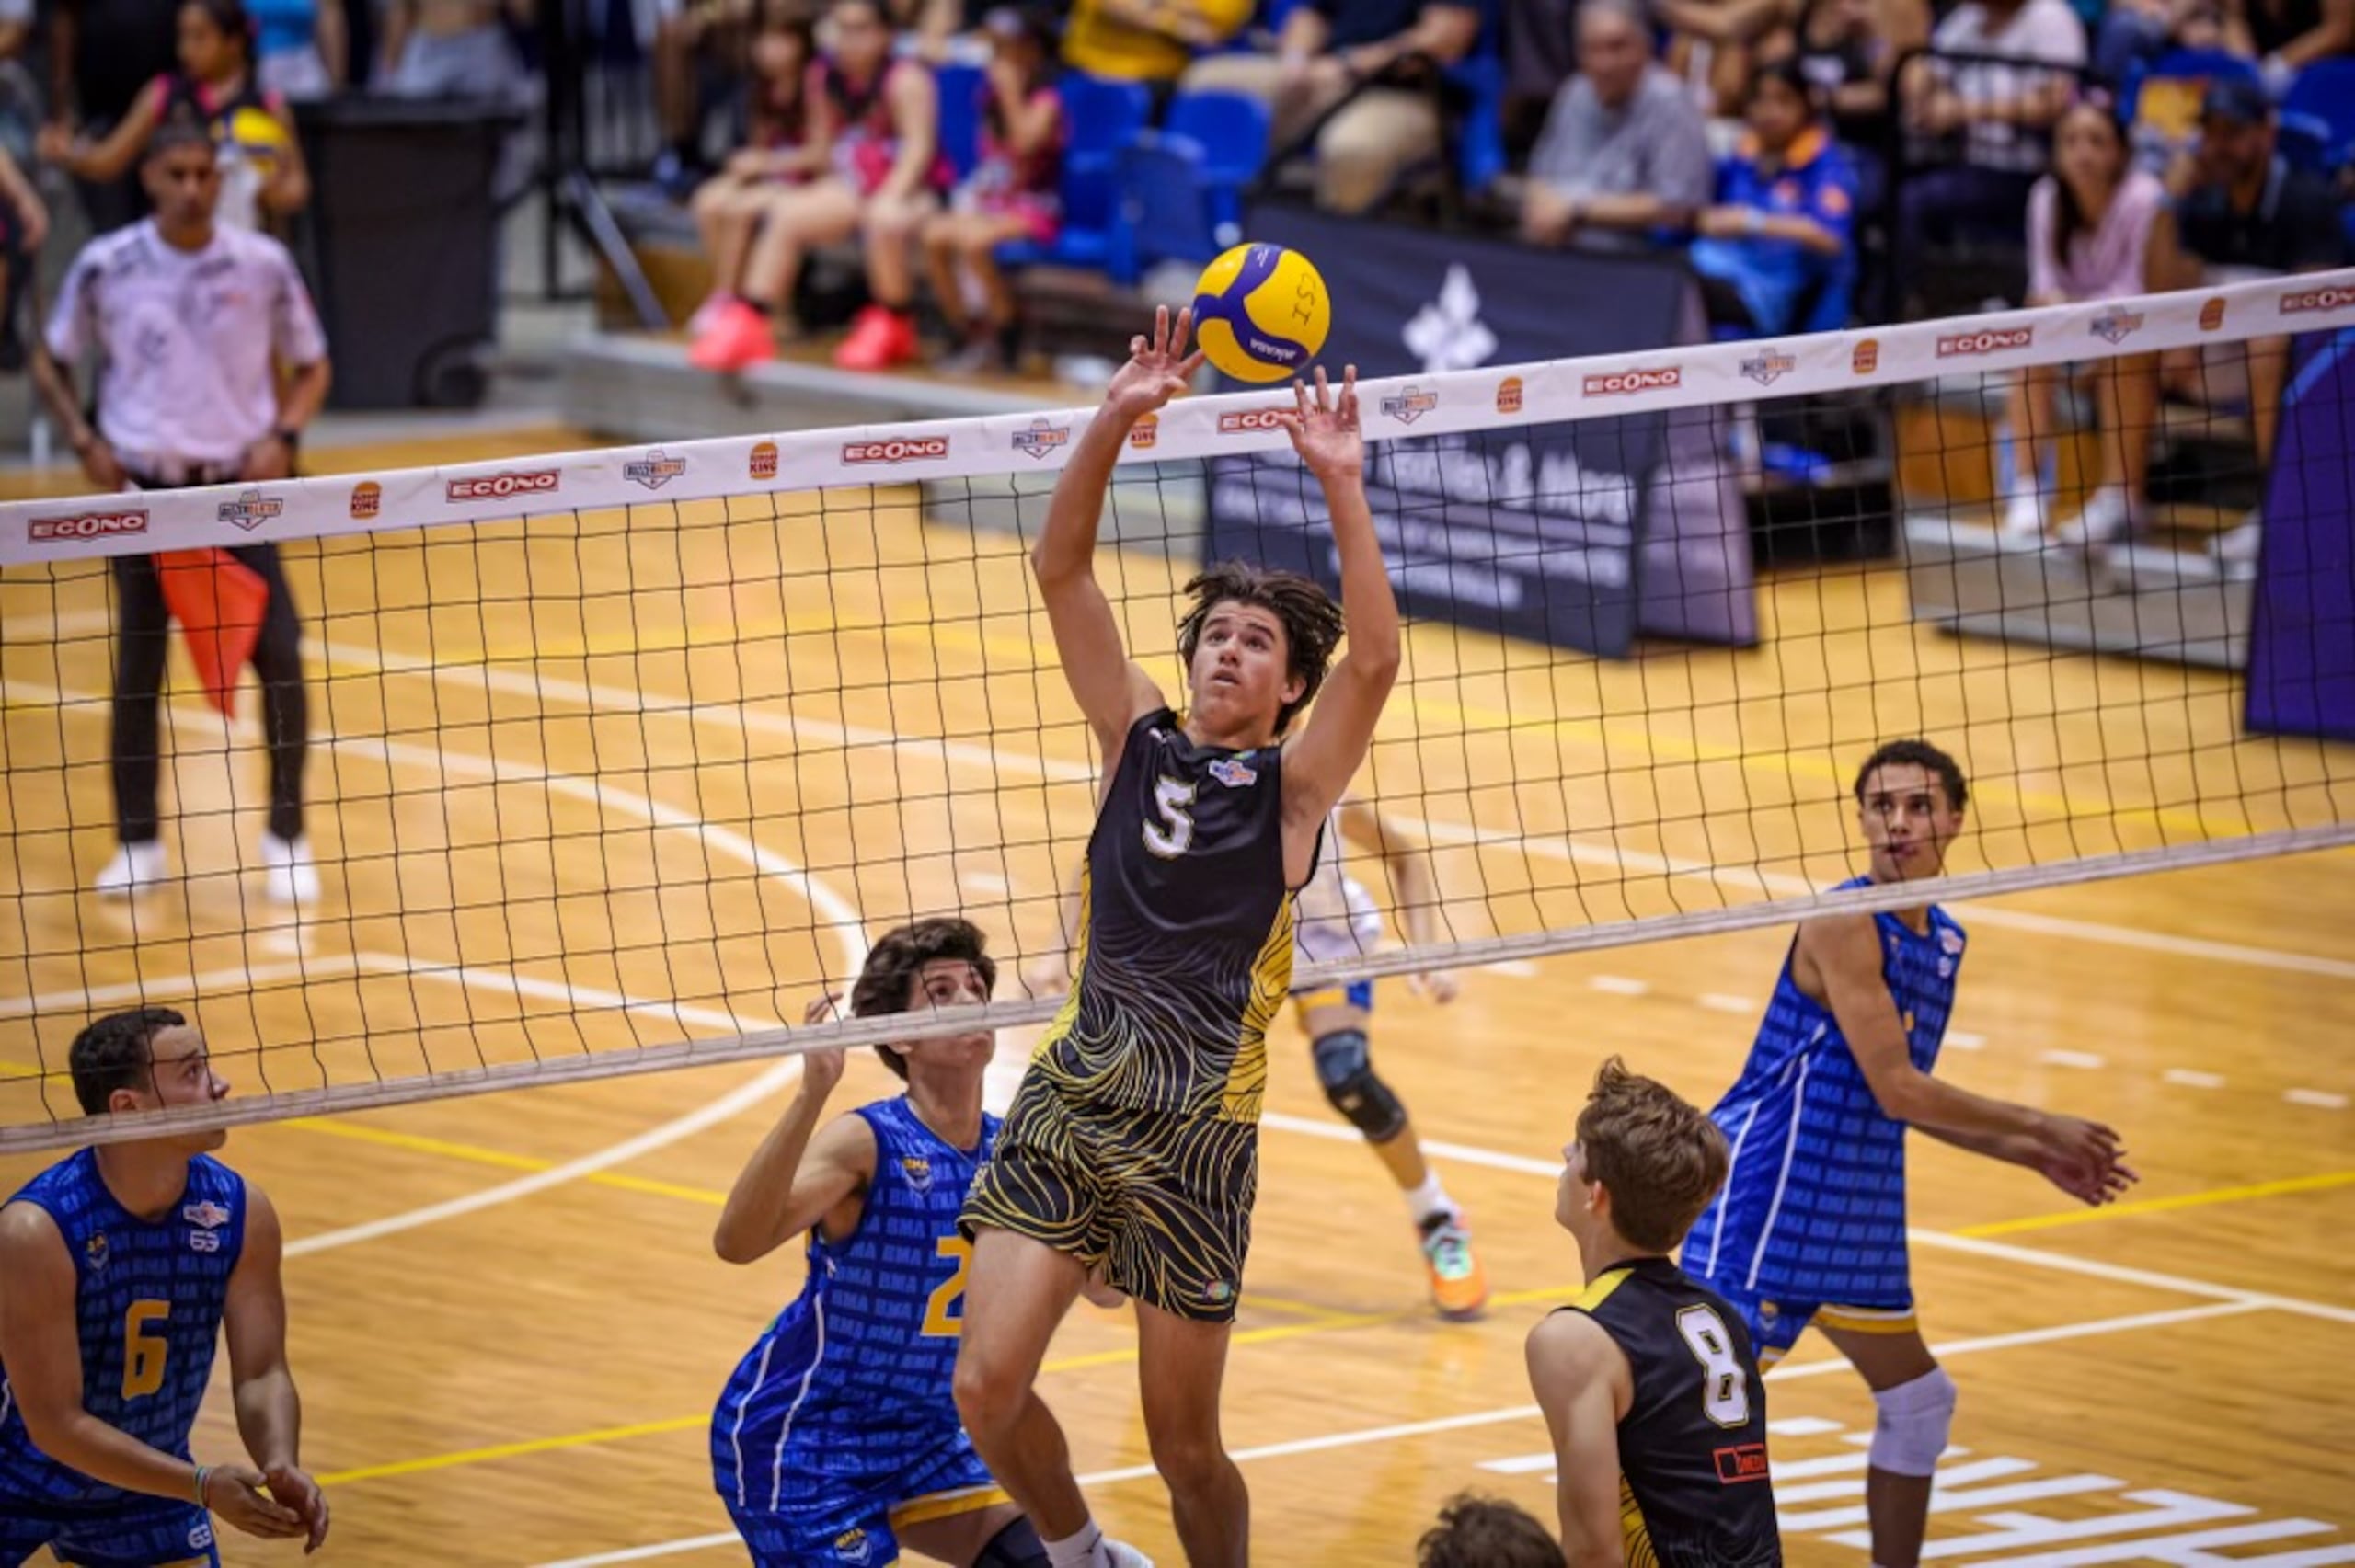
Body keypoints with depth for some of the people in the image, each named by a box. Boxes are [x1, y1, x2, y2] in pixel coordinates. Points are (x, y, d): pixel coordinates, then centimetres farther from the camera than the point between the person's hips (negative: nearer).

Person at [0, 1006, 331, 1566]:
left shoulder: (242, 1213, -14)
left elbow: (262, 1375, -9)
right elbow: (56, 1424, -28)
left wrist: (282, 1467, -30)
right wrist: (202, 1486, -35)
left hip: (147, 1484, 4)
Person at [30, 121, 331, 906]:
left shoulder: (263, 264, -3)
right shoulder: (105, 266, -5)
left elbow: (310, 367, 8)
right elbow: (51, 364, 8)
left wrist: (283, 436, -9)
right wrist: (85, 441, -7)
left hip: (239, 486, 0)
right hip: (142, 488, 0)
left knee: (278, 656, -8)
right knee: (137, 666, 1)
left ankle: (287, 836, 6)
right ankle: (138, 843, 13)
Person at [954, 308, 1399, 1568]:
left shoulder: (1293, 785, 3)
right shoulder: (1139, 740, 11)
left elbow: (1376, 657, -14)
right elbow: (1060, 572, 3)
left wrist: (1341, 485, -20)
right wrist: (1115, 421, -10)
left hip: (1195, 1131, -3)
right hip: (1070, 1098, 3)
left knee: (1183, 1449, 3)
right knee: (986, 1389, -10)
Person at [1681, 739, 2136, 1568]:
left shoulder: (1943, 940, 10)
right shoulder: (1844, 925, -17)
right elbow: (1895, 1091, -21)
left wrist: (2037, 1158, 17)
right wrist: (2041, 1127, -11)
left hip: (1856, 1212, 10)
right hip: (1767, 1193, -10)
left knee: (1919, 1403, 18)